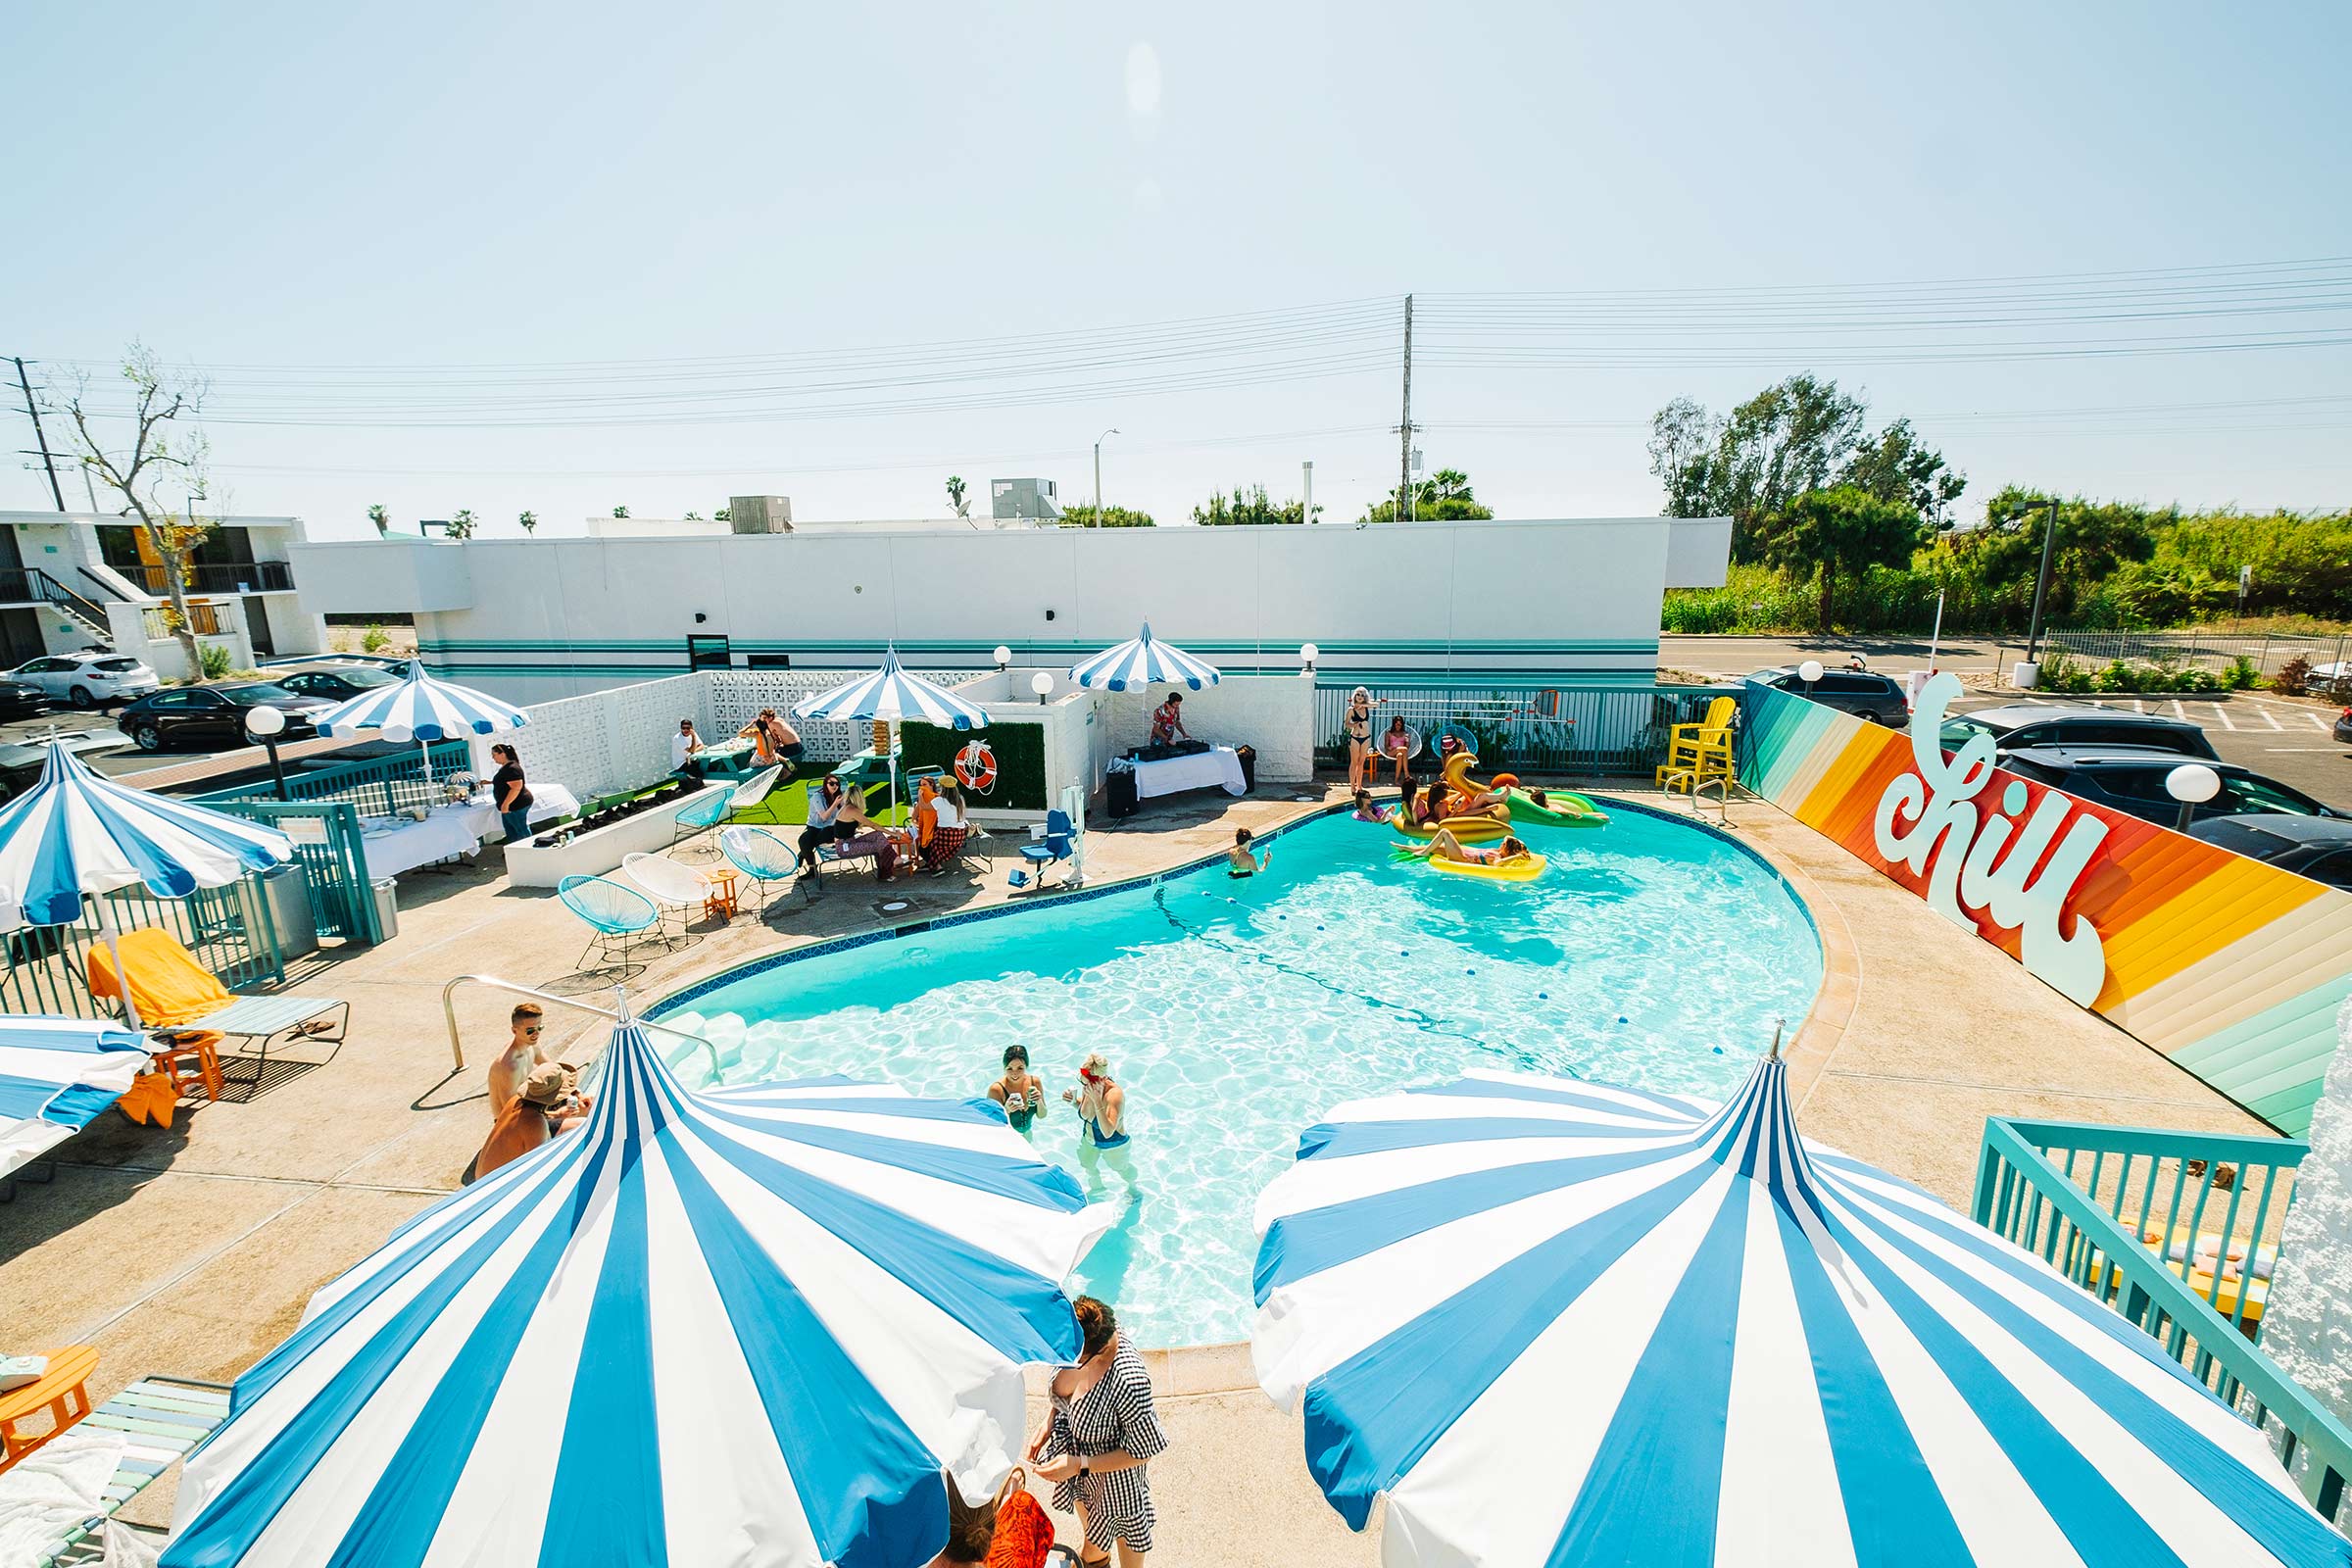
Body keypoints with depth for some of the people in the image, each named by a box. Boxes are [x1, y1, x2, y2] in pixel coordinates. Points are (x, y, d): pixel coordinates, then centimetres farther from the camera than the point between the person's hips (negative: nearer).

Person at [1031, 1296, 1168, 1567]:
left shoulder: (1129, 1382, -45)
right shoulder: (1077, 1342, -26)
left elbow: (1142, 1451, -28)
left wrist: (1079, 1465, -28)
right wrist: (1048, 1424, -6)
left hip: (1113, 1469, -6)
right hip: (1076, 1449, 6)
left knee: (1124, 1522, 26)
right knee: (1083, 1504, 35)